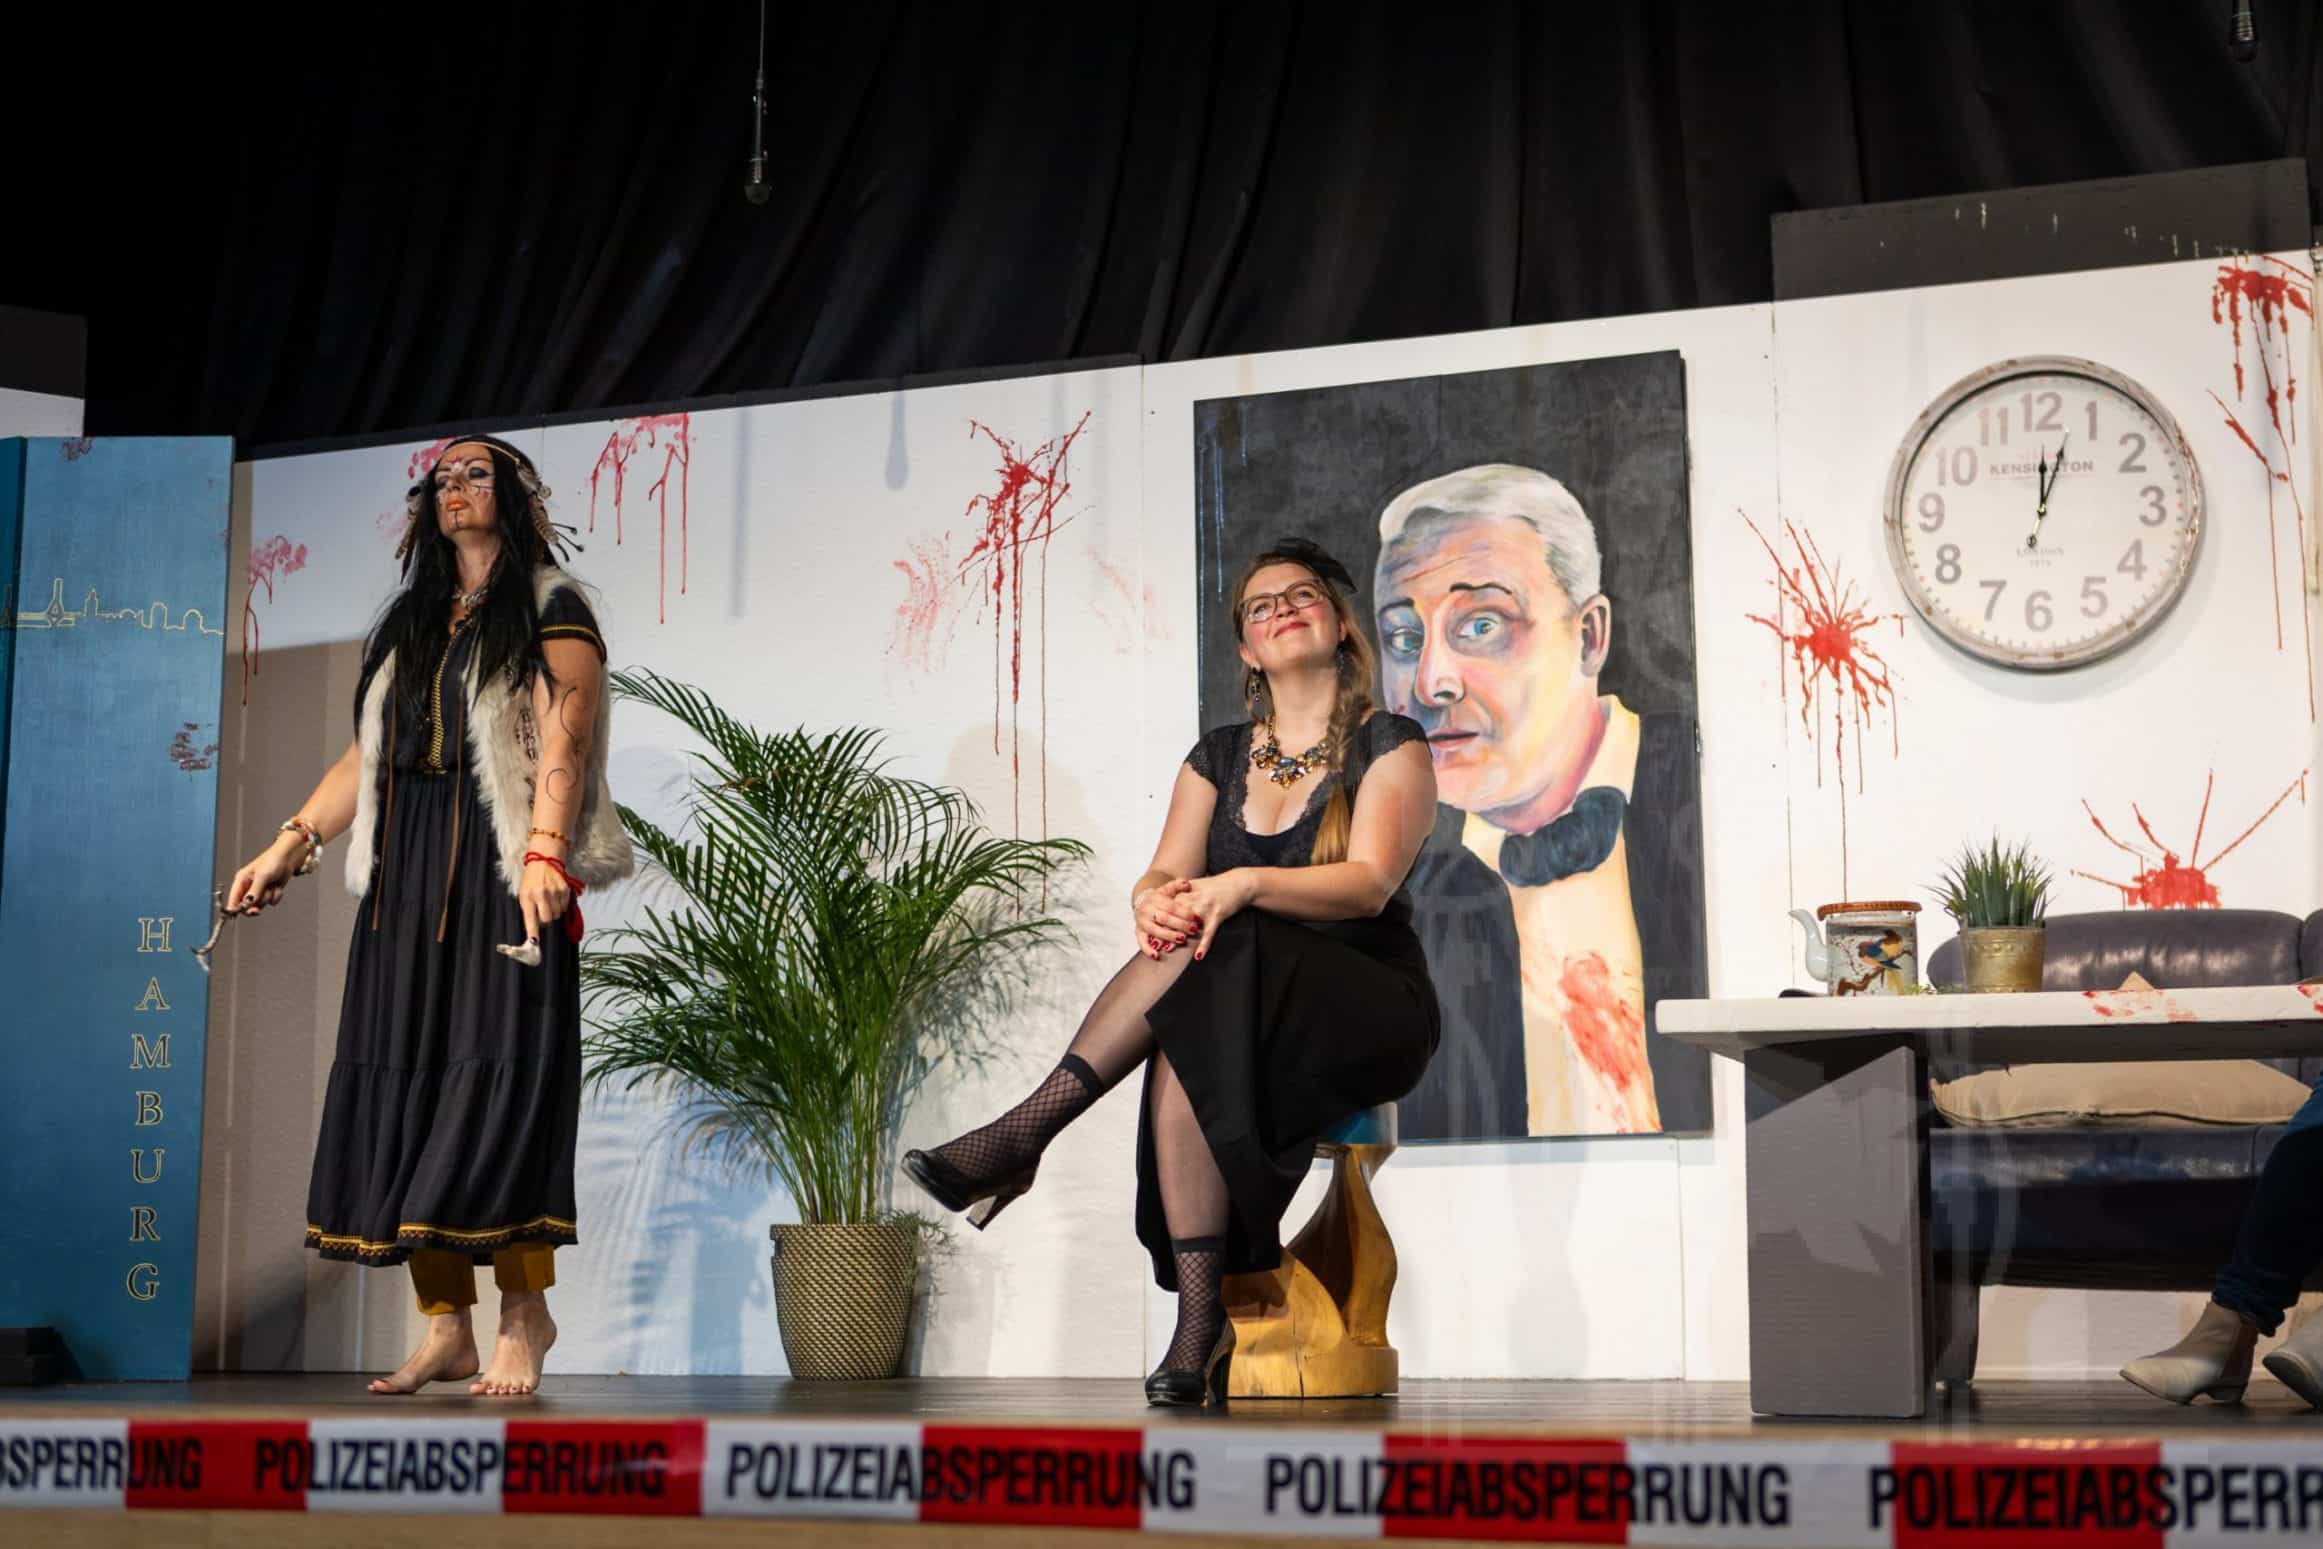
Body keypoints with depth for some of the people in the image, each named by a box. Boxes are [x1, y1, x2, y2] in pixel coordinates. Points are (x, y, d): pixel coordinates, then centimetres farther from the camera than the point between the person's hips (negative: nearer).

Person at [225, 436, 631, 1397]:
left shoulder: (550, 612, 3)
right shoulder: (407, 625, 22)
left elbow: (563, 742, -10)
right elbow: (365, 756, 21)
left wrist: (544, 851, -23)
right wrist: (291, 843, 12)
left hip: (499, 866, -6)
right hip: (406, 872, 6)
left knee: (497, 1073, -11)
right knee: (405, 1082, 0)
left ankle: (525, 1313, -4)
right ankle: (445, 1327, 3)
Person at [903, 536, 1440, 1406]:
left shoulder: (1388, 747, 3)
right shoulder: (1217, 757, 18)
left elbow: (1369, 883, -14)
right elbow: (1165, 875, 3)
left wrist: (1243, 884, -33)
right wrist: (1154, 901, -24)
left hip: (1367, 1009, -4)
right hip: (1234, 1014, 4)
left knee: (1212, 949, -35)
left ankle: (1020, 1137, -32)